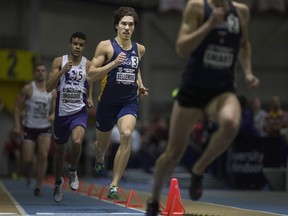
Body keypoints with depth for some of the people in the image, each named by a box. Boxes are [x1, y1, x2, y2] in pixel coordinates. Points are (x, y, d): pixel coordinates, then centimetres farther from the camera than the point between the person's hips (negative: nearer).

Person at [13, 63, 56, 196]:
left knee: (43, 156, -14)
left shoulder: (52, 92, 4)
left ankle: (38, 187, -6)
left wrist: (53, 116, -13)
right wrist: (17, 125, -12)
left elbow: (55, 109, 11)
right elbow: (17, 107, -3)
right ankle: (27, 176, 32)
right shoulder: (28, 89, -5)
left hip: (45, 128, 2)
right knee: (27, 159, -3)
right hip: (29, 128, -2)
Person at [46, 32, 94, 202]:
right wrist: (63, 70, -22)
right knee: (59, 150, 15)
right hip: (62, 112, 1)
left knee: (77, 141, -29)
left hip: (79, 111, -1)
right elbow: (49, 88, -11)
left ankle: (73, 171, 0)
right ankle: (58, 181, 40)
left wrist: (90, 98, -2)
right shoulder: (59, 61, -4)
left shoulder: (88, 64, -1)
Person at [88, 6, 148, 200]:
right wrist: (114, 63, -23)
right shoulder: (106, 46, -8)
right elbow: (91, 75, -12)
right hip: (107, 103, -1)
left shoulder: (140, 49, 5)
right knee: (102, 145, 16)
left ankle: (114, 185, -24)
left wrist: (140, 85, 9)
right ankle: (100, 160, 58)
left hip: (129, 102, 1)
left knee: (127, 135, -28)